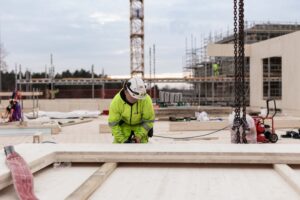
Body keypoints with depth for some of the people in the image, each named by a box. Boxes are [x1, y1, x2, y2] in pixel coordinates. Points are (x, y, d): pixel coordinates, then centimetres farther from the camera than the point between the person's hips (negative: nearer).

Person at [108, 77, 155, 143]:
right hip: (124, 125, 0)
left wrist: (139, 136, -22)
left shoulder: (146, 100, -32)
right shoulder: (116, 102, -30)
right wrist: (122, 140, -24)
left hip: (140, 125, 0)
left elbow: (149, 120, -18)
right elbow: (113, 123, -21)